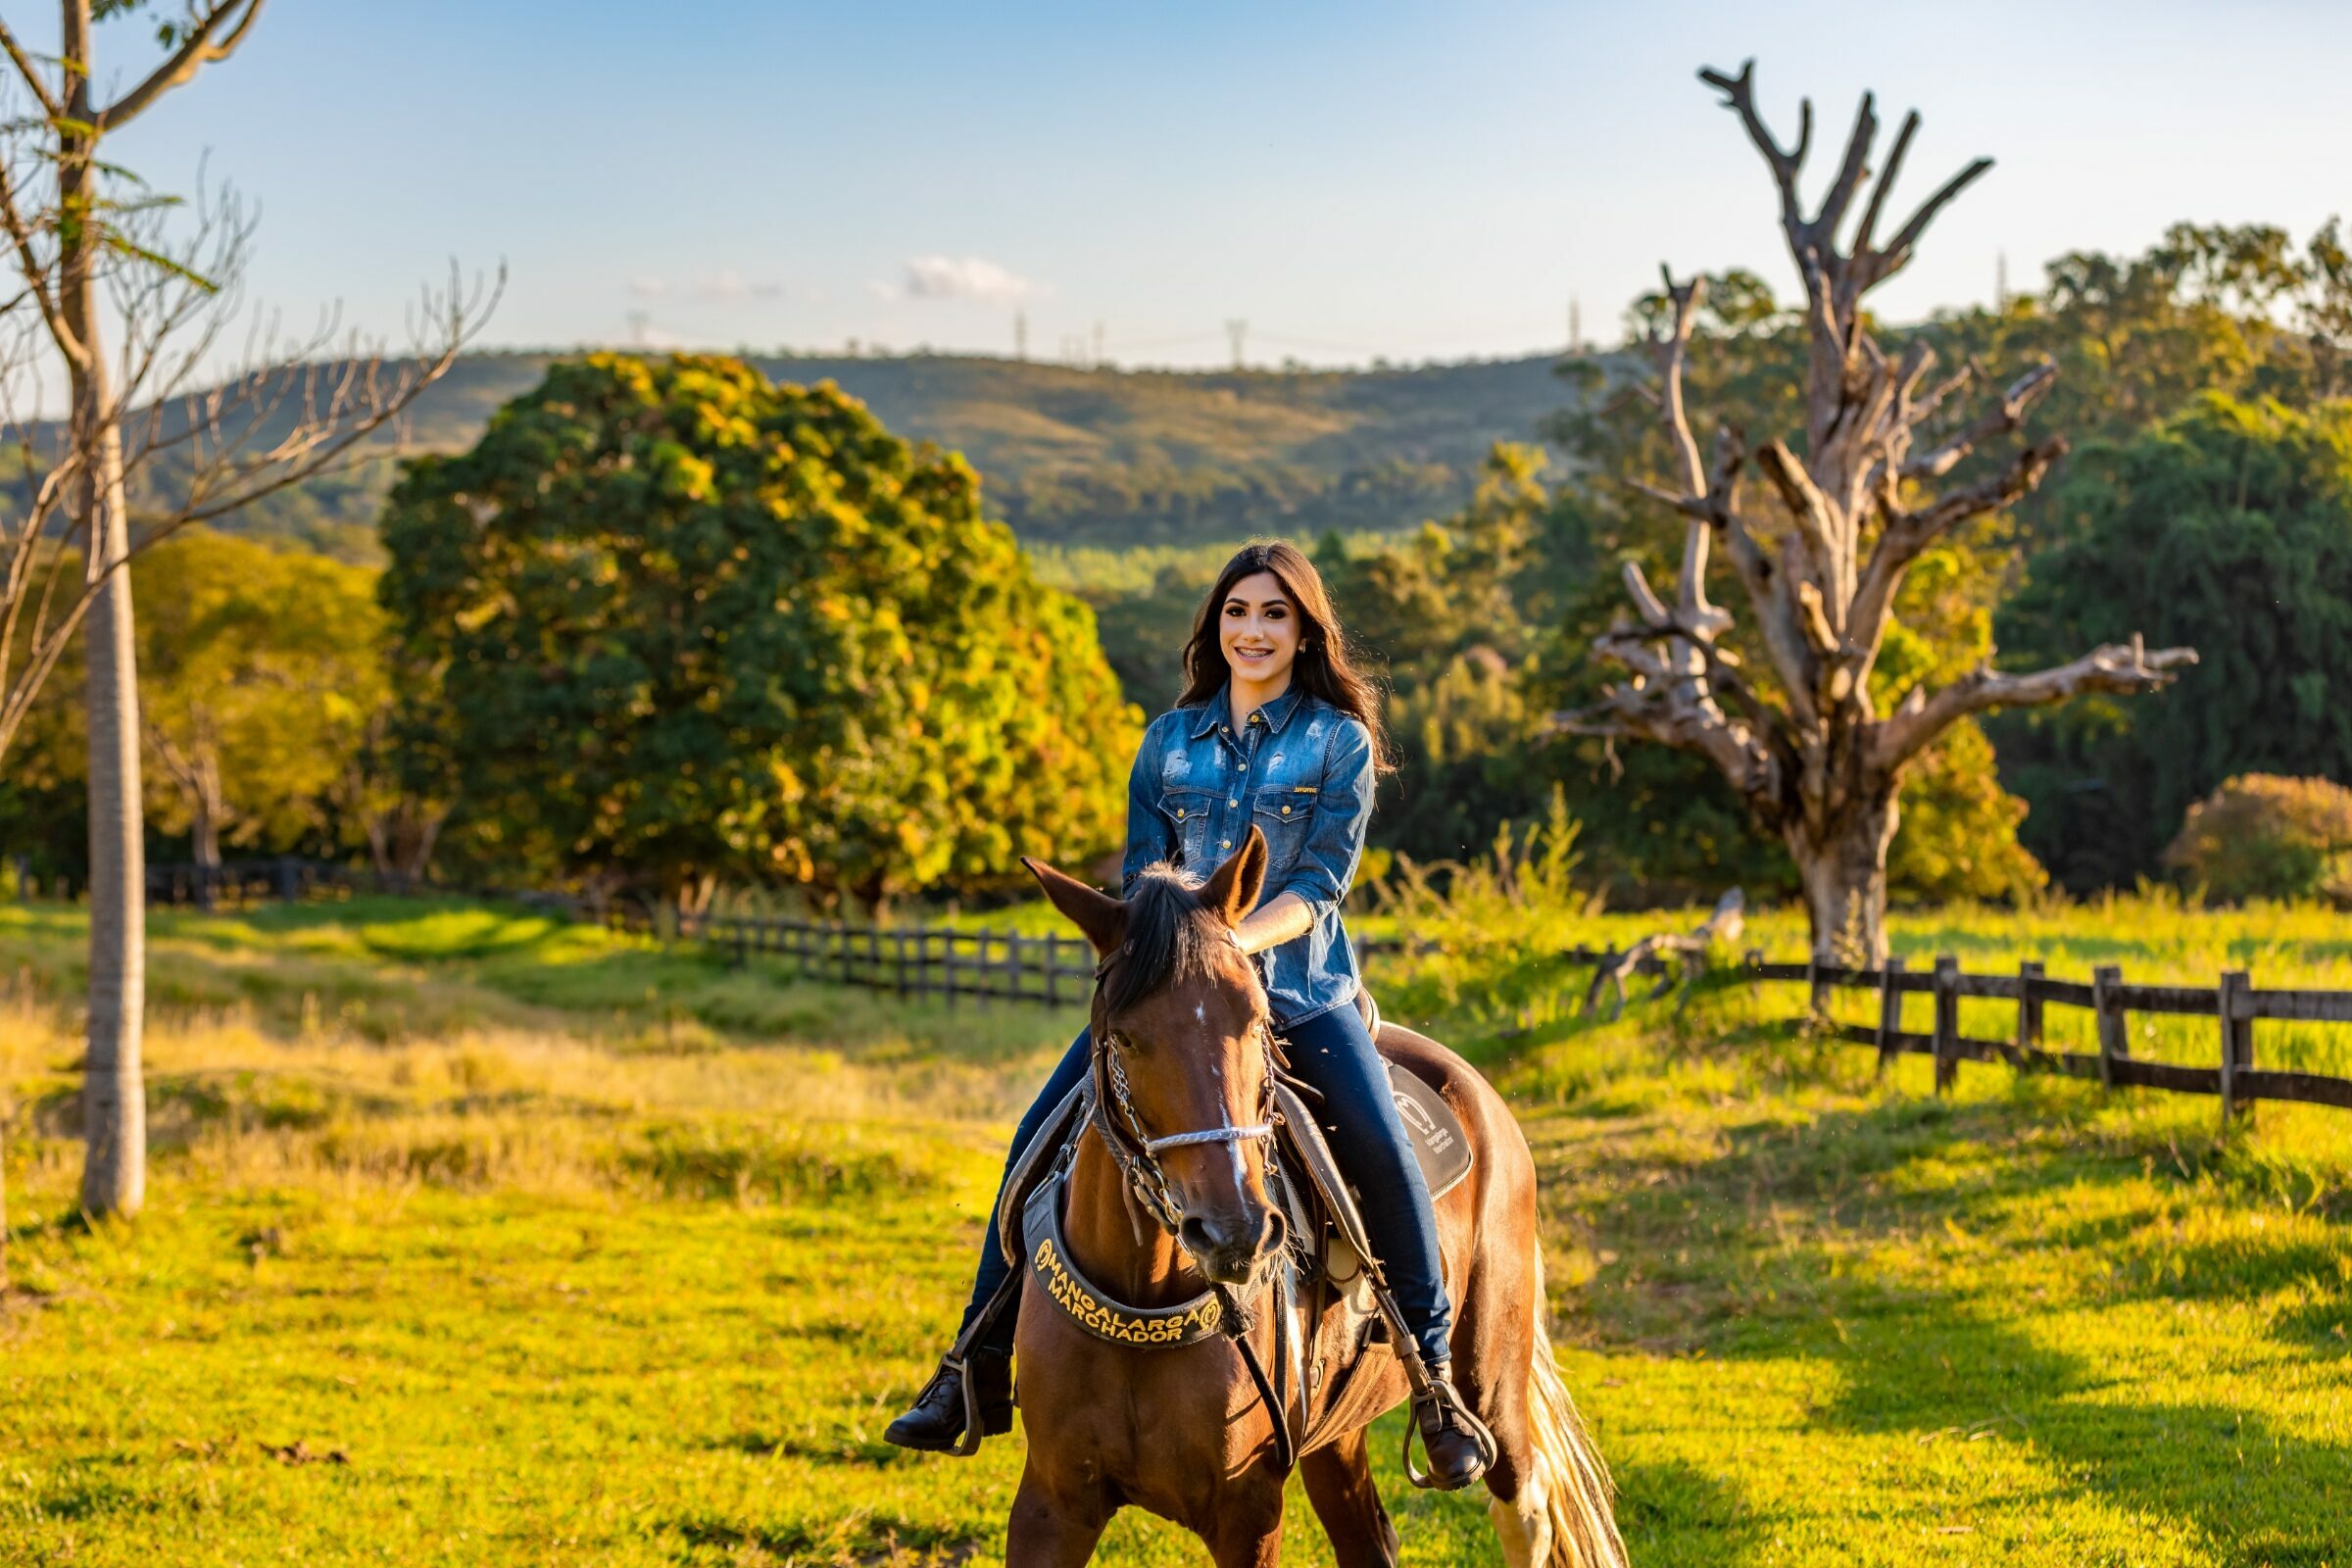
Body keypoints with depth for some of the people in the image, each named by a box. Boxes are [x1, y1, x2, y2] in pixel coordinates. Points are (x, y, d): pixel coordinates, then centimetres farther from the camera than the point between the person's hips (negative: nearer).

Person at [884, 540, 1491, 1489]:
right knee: (1043, 1136, -11)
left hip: (1298, 991, -3)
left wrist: (1238, 939, -25)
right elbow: (1141, 873, 10)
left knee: (1379, 1149, -24)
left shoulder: (1340, 741, 1)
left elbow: (1321, 883, -8)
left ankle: (1434, 1375, -7)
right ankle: (981, 1365, 0)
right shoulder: (1170, 740, 11)